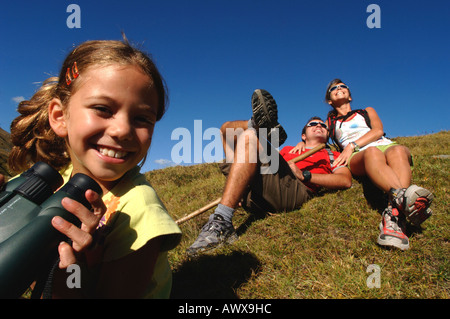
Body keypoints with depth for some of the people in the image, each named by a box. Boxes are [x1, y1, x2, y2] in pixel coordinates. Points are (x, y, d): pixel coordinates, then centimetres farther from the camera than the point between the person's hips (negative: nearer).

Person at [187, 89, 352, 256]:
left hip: (292, 189, -4)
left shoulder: (331, 155, 29)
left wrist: (304, 175, -3)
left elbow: (346, 181, 7)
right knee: (227, 127, 16)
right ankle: (259, 124, -18)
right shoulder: (288, 149, 40)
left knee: (248, 136, -29)